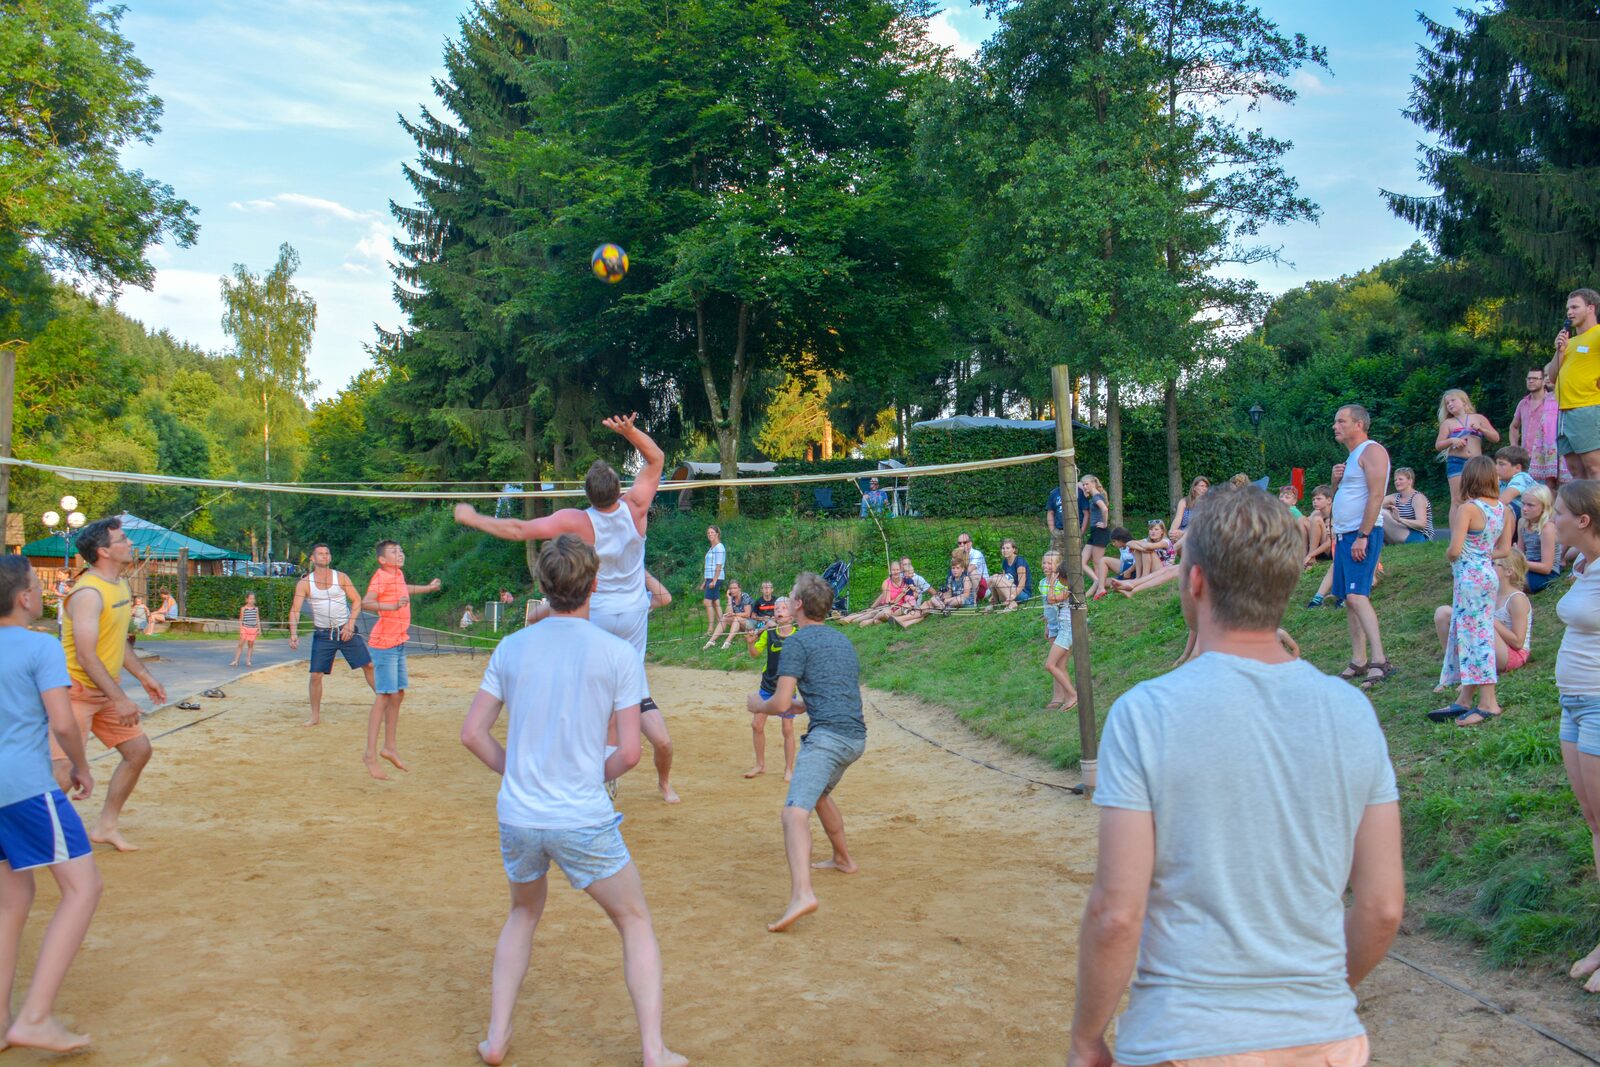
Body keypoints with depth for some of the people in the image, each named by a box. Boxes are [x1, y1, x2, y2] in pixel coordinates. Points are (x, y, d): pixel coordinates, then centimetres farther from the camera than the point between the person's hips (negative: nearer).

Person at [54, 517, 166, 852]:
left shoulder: (120, 586, 8)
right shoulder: (89, 593, -22)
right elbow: (85, 655, -27)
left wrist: (144, 676, 18)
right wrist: (120, 699, -28)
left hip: (105, 691, 9)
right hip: (76, 691, -9)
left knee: (138, 749, 10)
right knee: (64, 768, -15)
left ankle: (106, 826, 21)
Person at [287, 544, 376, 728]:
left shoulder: (341, 577, -1)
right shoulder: (304, 583, -3)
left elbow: (357, 600, 0)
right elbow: (295, 609, -9)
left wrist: (350, 624, -12)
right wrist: (294, 633, -23)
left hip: (346, 630, 0)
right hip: (322, 634, 0)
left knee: (368, 665, -4)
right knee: (316, 675, -3)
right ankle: (315, 715, 10)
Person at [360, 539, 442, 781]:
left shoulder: (398, 575, 12)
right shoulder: (381, 576, -15)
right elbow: (366, 602, -31)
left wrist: (428, 588, 48)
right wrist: (392, 606, -46)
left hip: (399, 644, 9)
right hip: (384, 644, -9)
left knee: (398, 695, 15)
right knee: (384, 697, -10)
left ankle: (390, 747, 27)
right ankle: (370, 754, -6)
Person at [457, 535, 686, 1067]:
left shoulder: (511, 648, 2)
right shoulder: (619, 654, -8)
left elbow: (473, 732, 4)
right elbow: (629, 752, -9)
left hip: (517, 817, 4)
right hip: (584, 821, -3)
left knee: (523, 914, 29)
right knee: (636, 924, 15)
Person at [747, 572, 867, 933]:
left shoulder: (797, 642, -3)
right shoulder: (842, 640, 22)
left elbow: (781, 703, -9)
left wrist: (757, 705, 12)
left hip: (827, 736, -9)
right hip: (856, 737, 9)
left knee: (795, 812, -20)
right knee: (819, 792, 34)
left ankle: (801, 894, -39)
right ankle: (843, 859, 49)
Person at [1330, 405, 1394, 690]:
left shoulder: (1372, 451, -9)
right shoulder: (1351, 456, 21)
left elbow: (1376, 495, -19)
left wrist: (1362, 536, -24)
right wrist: (1335, 481, 5)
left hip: (1362, 535, -10)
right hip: (1344, 535, 10)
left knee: (1357, 596, -19)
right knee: (1349, 599, 9)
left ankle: (1379, 661, -21)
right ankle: (1358, 662, 13)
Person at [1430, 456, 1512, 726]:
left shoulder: (1467, 509, -16)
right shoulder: (1503, 508, 6)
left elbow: (1455, 550, -21)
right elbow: (1505, 550, 10)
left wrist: (1449, 555, 0)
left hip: (1470, 576, -8)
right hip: (1488, 573, 8)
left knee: (1475, 636, -3)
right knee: (1469, 635, 14)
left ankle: (1488, 703, -1)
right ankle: (1465, 701, 21)